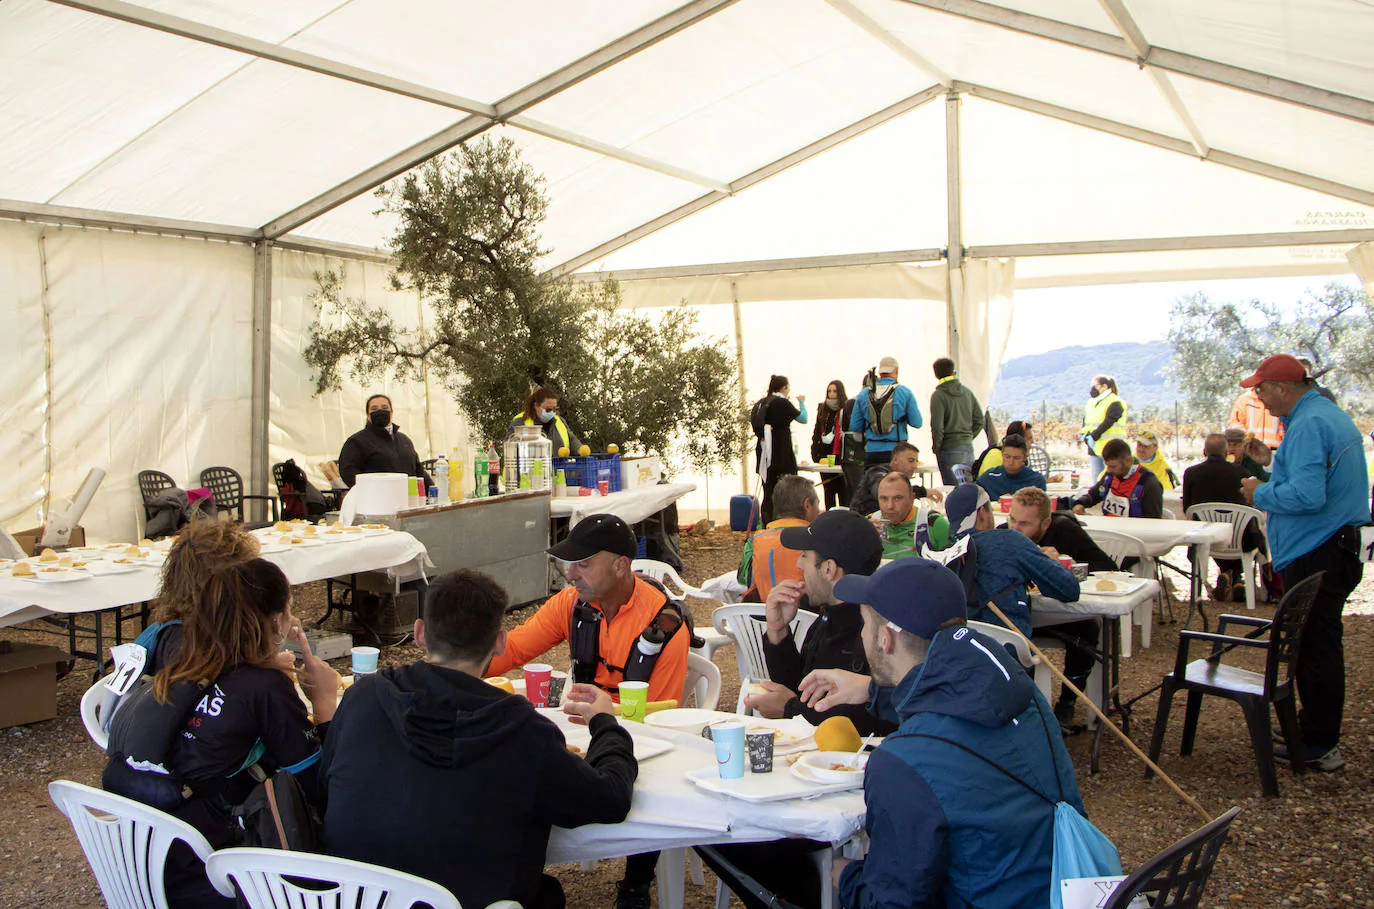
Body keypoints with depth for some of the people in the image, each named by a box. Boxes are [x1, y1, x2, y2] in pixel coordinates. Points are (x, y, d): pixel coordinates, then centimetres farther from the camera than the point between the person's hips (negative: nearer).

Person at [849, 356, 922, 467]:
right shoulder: (905, 392, -2)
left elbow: (854, 428, 8)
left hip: (871, 450, 2)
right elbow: (917, 423, -1)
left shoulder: (864, 394, 5)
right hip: (896, 451, -2)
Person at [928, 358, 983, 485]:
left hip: (949, 450, -5)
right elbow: (980, 421, 9)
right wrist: (968, 438, 16)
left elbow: (937, 427, -16)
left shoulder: (938, 395, -10)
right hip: (968, 448, 6)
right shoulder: (967, 392, 7)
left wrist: (936, 447, -3)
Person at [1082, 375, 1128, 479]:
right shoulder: (1091, 403, 17)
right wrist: (1086, 436, -5)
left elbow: (1108, 423, -18)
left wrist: (1093, 436, -20)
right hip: (1094, 449, 7)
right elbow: (1085, 423, 14)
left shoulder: (1114, 403, -7)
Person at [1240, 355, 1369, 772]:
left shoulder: (1308, 425, -19)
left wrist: (1261, 494, -12)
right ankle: (1316, 727, 30)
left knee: (1315, 648, -3)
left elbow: (1307, 495, -28)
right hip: (1339, 546, 11)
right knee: (1319, 644, 18)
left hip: (1314, 557, -11)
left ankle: (1320, 746, 5)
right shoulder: (1333, 416, 16)